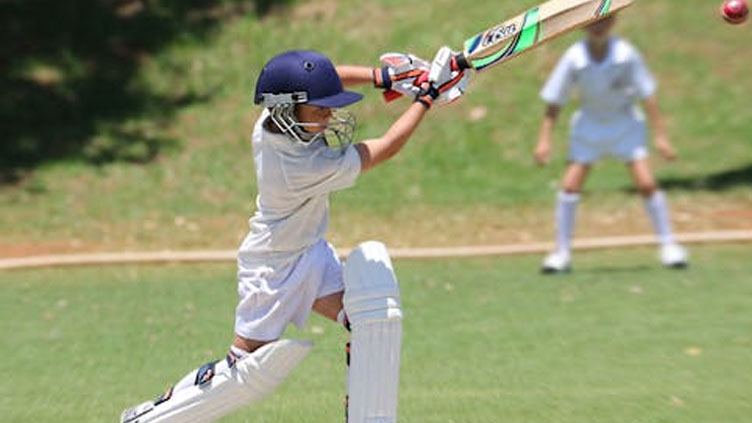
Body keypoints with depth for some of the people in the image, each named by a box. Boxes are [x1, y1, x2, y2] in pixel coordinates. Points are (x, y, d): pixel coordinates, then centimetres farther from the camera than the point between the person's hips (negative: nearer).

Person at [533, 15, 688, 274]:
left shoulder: (626, 54, -21)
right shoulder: (573, 58, -19)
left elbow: (647, 96, -14)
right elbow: (554, 102, -12)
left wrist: (660, 136, -14)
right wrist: (544, 140, -17)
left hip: (625, 123, -1)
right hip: (589, 124, 1)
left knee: (646, 183, -11)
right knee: (570, 185, -10)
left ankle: (668, 245, 5)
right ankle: (562, 252, 2)